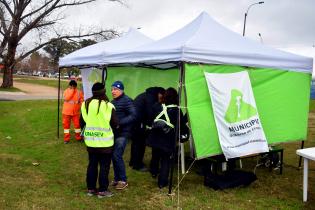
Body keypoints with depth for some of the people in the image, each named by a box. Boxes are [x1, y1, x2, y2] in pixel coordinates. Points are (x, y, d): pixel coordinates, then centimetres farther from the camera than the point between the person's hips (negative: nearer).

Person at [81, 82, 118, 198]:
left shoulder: (85, 104, -1)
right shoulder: (108, 106, -16)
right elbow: (115, 124, -11)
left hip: (90, 141, 5)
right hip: (105, 142, -5)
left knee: (92, 164, 15)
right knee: (104, 166, 6)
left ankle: (91, 188, 24)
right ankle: (102, 190, 13)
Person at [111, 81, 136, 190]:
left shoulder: (127, 101, -10)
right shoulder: (113, 101, 16)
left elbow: (133, 116, -17)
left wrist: (119, 123, -23)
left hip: (122, 133, -8)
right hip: (114, 132, 8)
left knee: (117, 155, -11)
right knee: (114, 156, 10)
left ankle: (123, 180, 3)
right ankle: (116, 178, 23)